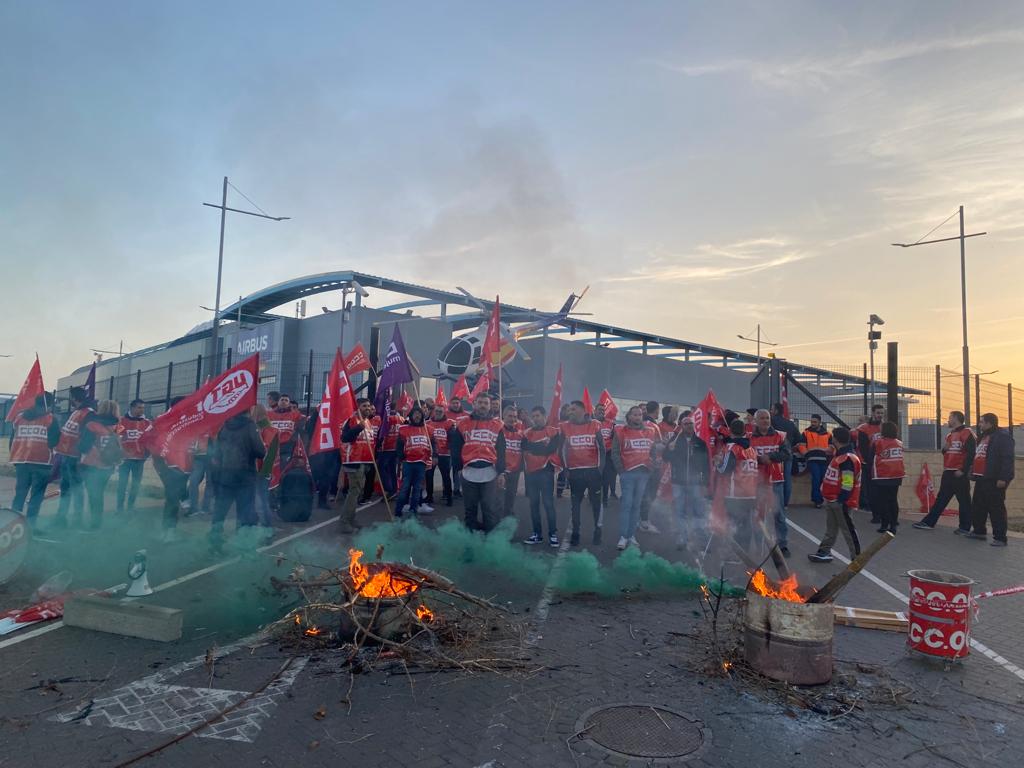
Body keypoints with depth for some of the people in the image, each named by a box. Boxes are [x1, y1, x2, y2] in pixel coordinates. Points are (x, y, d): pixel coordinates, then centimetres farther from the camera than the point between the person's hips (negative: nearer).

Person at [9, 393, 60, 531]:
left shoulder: (19, 417, 10)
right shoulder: (50, 419, -6)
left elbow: (12, 440, 15)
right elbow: (54, 442, -6)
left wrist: (15, 456, 25)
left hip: (21, 461, 5)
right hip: (41, 462, -5)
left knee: (20, 493, 14)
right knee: (36, 494, 0)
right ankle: (30, 523, -5)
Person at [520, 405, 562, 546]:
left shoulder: (554, 432, -1)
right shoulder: (527, 433, 10)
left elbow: (550, 449, -14)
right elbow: (525, 447, -8)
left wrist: (533, 447, -8)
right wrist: (542, 445, -13)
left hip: (546, 471, -5)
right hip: (531, 472, 5)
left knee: (548, 503, -5)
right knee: (534, 504, 9)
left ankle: (553, 534, 3)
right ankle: (537, 534, 18)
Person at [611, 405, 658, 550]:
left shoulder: (650, 431, 10)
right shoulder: (621, 432, -2)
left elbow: (654, 451, 17)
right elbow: (615, 453, -3)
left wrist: (651, 466, 6)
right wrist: (621, 470, -7)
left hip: (644, 473, 4)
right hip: (628, 473, -4)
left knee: (636, 505, 8)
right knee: (626, 504, -7)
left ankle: (632, 535, 15)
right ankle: (623, 536, -4)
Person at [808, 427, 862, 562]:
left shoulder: (848, 459, -20)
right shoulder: (839, 455, 13)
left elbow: (847, 484, -23)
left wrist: (841, 501, -22)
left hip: (840, 501, -10)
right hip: (831, 499, 10)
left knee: (848, 529, -1)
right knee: (831, 528, 16)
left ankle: (857, 557, 7)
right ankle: (824, 552, 24)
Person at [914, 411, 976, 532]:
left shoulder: (967, 433, -10)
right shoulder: (950, 435, 18)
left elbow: (971, 454, -17)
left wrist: (963, 470, -19)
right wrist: (944, 448, 3)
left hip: (959, 474, -9)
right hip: (948, 473, 9)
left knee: (963, 500, 1)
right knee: (941, 499, 10)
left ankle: (965, 527, 9)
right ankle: (928, 522, 13)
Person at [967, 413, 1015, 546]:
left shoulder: (1003, 436, -11)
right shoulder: (983, 437, 20)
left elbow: (1007, 459, -18)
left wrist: (1003, 478, -23)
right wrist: (973, 473, 21)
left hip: (994, 480, -10)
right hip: (981, 479, 10)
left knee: (996, 509, -6)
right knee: (977, 507, 17)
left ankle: (1000, 538, -2)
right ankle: (979, 531, 30)